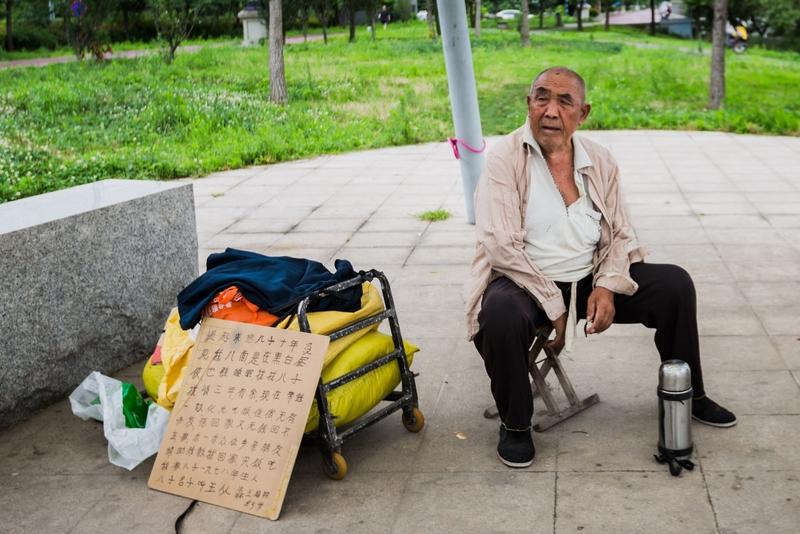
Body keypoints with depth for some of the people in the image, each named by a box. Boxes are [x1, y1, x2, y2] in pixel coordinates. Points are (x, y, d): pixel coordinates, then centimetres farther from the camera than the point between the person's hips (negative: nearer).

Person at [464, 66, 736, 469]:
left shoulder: (600, 161, 4)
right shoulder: (505, 158, -12)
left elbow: (620, 235, 8)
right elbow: (501, 245, -20)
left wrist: (606, 287, -13)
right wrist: (554, 308, -21)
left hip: (590, 279, 5)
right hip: (524, 283, -5)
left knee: (675, 283, -6)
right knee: (503, 315, -38)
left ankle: (687, 394, 16)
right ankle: (514, 425, -11)